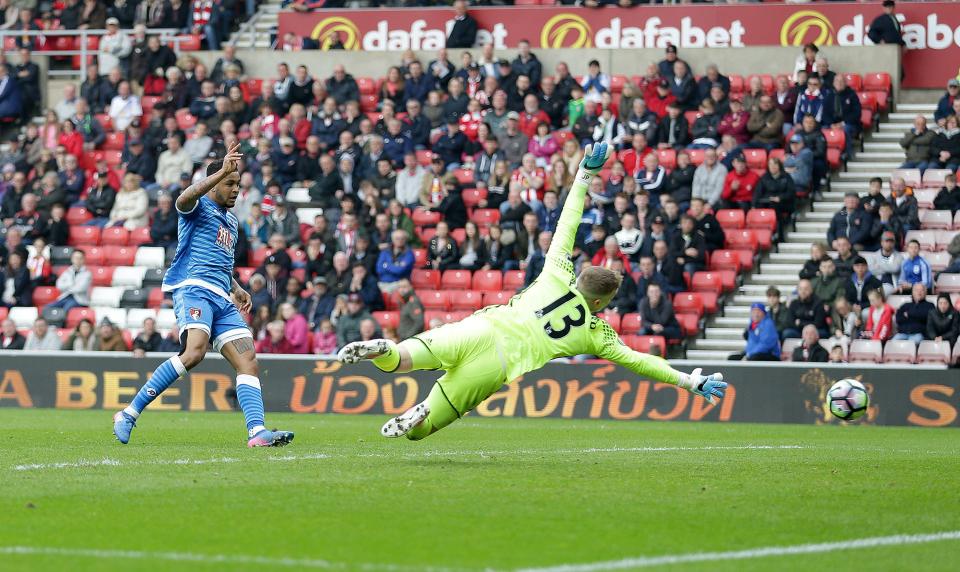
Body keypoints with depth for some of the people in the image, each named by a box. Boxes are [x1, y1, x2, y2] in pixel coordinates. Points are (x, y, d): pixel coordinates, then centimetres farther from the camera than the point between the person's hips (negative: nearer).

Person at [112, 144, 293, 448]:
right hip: (194, 287, -9)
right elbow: (184, 199, -24)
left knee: (248, 362, -7)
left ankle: (257, 432, -17)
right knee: (194, 352, -29)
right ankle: (129, 413, -23)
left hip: (222, 298, 9)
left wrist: (236, 288, 25)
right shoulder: (200, 207, 3)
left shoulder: (231, 220, 28)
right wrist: (222, 171, -31)